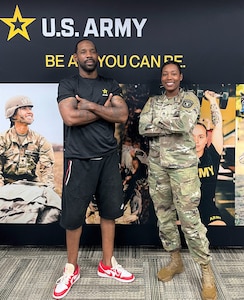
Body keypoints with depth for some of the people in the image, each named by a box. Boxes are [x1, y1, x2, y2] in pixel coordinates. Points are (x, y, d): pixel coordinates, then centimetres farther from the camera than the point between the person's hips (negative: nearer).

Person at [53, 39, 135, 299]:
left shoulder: (110, 85, 11)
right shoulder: (68, 84, 0)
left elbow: (123, 115, -4)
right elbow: (70, 117, -17)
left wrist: (90, 105, -11)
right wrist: (104, 109, -7)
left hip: (108, 157, 4)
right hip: (79, 159, -3)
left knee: (109, 211, 11)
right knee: (73, 215, 4)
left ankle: (107, 264, 29)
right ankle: (71, 269, 24)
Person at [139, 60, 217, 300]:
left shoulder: (190, 98, 0)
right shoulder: (152, 101, 10)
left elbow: (186, 124, -19)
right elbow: (142, 128, -5)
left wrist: (158, 122, -8)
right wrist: (173, 125, -12)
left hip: (183, 165, -4)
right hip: (156, 165, 5)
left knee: (189, 218, -6)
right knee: (164, 215, 11)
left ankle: (206, 271, 9)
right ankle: (175, 261, 28)